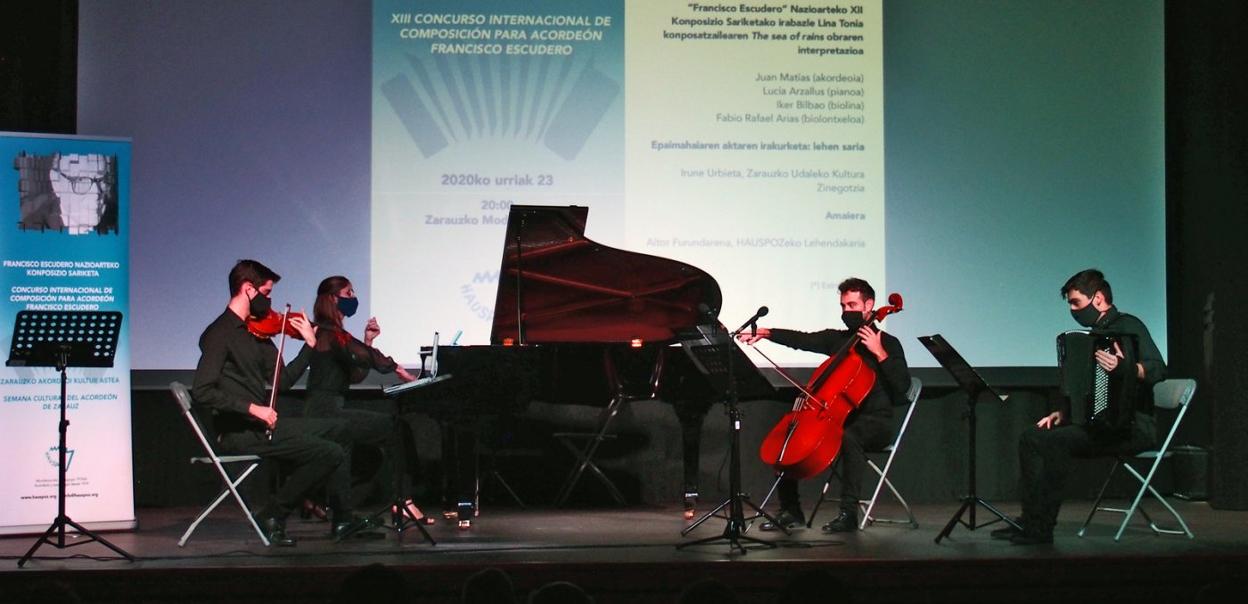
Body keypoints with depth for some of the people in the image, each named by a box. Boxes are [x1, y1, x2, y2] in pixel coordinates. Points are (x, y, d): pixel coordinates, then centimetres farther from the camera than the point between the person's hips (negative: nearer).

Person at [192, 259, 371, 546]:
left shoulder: (256, 332, 13)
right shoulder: (219, 334, -13)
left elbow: (282, 381, 14)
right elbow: (202, 392, -22)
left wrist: (310, 344, 9)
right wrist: (251, 408, -25)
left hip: (261, 425, 9)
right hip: (239, 433, -9)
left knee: (337, 429, 17)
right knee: (331, 454, -16)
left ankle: (342, 519, 13)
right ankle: (272, 516, -5)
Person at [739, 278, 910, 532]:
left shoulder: (888, 344, 1)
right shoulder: (836, 339, 14)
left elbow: (902, 386, -12)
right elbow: (802, 340, -3)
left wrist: (879, 353, -18)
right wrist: (766, 333, -17)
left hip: (875, 422, -6)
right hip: (839, 416, 6)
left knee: (849, 436, -39)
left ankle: (848, 513, -34)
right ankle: (790, 511, -3)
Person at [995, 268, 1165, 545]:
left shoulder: (1128, 326, -8)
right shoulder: (1096, 333, 18)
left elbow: (1158, 369, -21)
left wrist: (1124, 367, -38)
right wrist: (1062, 412, 9)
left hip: (1133, 426, -9)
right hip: (1100, 423, 9)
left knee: (1055, 442, -25)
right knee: (1032, 437, -1)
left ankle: (1041, 528, -20)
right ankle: (1029, 519, -4)